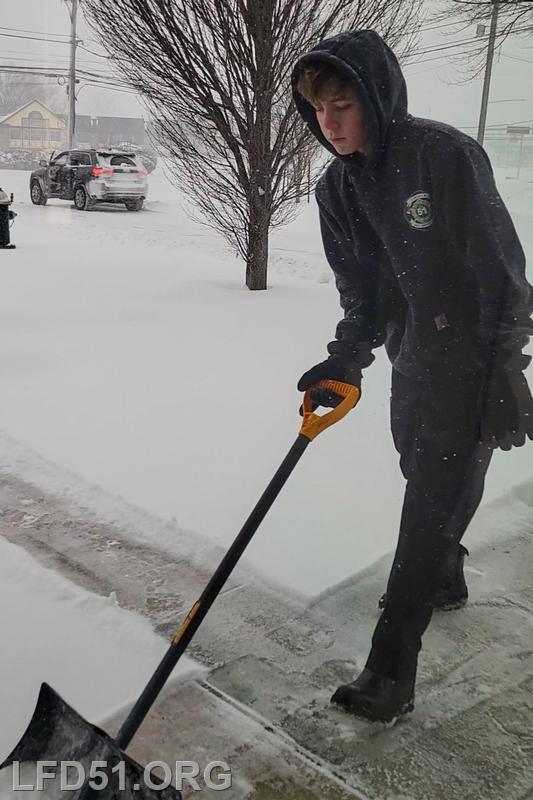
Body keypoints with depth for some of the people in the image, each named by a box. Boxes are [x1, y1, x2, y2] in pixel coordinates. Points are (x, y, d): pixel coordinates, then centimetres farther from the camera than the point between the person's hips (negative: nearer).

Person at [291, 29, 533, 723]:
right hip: (412, 355, 7)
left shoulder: (446, 155, -20)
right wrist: (344, 363, -10)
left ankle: (391, 674, 3)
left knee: (435, 501, -5)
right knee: (424, 479, 22)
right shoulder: (338, 189, 0)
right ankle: (445, 581, 49)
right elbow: (361, 294, 4)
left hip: (473, 361, -7)